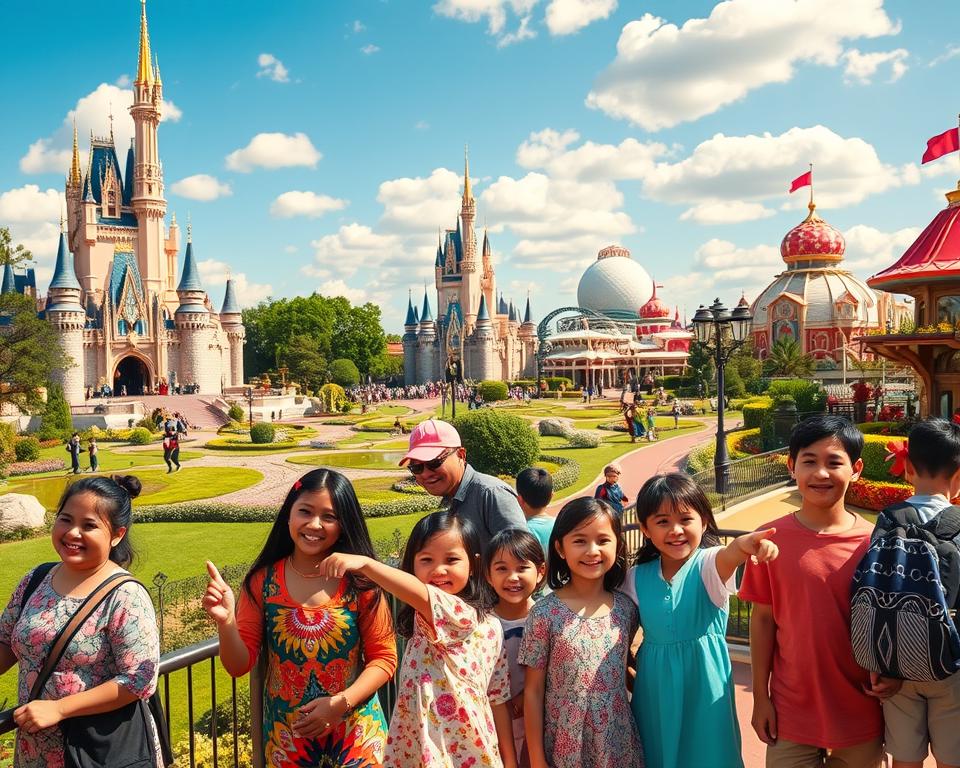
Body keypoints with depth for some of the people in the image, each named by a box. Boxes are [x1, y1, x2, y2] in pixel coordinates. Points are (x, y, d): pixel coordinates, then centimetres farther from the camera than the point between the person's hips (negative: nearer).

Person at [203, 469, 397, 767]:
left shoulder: (359, 581, -13)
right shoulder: (263, 581, -8)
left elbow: (384, 658, -6)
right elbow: (239, 665, -5)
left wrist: (340, 703, -18)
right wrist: (225, 622, -22)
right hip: (285, 735, 2)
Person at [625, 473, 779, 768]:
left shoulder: (708, 564, -12)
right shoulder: (637, 577, -3)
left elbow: (725, 558, -37)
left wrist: (741, 546, -59)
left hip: (704, 681, -3)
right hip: (655, 685, 3)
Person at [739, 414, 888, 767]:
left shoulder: (874, 542, -8)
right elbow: (762, 618, -3)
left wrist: (891, 674, -12)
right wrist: (760, 696, -1)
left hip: (860, 713, 1)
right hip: (791, 712, -1)